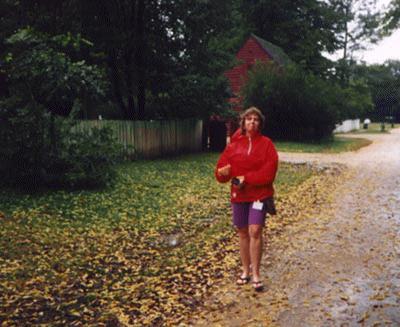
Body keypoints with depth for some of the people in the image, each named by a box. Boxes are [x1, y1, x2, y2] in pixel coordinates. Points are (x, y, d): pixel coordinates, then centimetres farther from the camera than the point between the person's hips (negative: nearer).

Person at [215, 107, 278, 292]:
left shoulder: (266, 144, -2)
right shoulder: (234, 144, 6)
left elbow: (269, 171, -12)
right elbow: (223, 164, 3)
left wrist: (246, 178, -17)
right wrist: (223, 172, -21)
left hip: (259, 193, -3)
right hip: (238, 194, 3)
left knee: (255, 231, -13)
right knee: (242, 232, 11)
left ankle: (256, 275, -2)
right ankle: (245, 271, 26)